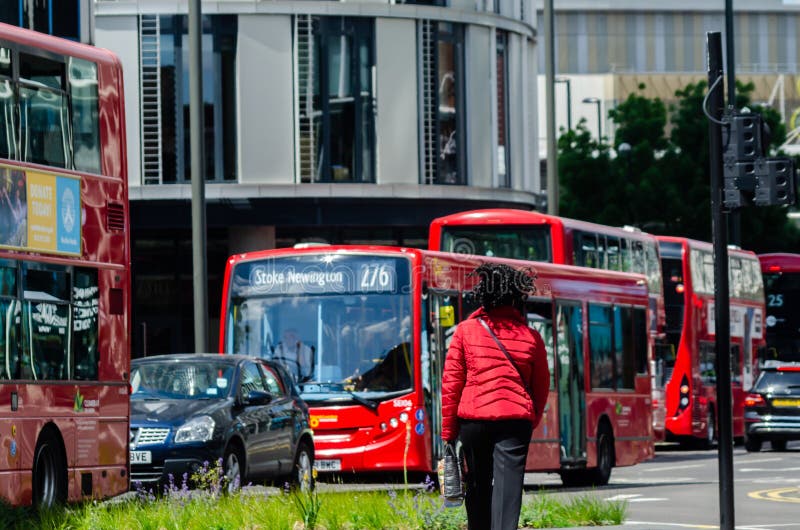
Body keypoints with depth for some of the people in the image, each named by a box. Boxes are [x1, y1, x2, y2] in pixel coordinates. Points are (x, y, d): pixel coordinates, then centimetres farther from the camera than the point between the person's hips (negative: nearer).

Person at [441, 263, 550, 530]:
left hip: (473, 418, 1)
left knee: (478, 487, 16)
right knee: (508, 487, -8)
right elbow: (541, 386, 11)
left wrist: (448, 431, 8)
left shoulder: (466, 331, 2)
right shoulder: (531, 337, 4)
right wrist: (531, 421, 27)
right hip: (515, 421, -1)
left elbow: (451, 383, 2)